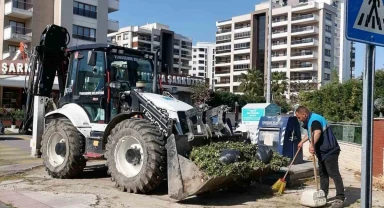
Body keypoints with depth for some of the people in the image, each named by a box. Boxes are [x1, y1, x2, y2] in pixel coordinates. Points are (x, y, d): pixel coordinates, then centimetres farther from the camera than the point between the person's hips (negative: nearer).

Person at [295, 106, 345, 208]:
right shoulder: (310, 120, 15)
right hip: (323, 152, 11)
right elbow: (310, 133, 35)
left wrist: (312, 145, -50)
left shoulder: (315, 119, -19)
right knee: (323, 174, 16)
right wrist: (302, 142, 44)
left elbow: (317, 132, -39)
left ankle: (340, 198, -8)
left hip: (330, 151, -11)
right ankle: (323, 195, 25)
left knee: (334, 174, -10)